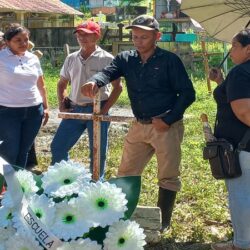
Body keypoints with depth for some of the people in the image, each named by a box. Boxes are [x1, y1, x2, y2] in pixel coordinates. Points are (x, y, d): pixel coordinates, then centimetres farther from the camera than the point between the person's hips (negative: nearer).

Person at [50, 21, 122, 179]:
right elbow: (62, 84, 18)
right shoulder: (71, 59, 7)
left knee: (98, 153, 6)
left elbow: (118, 87, -7)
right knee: (57, 147, 7)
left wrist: (104, 110, -13)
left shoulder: (107, 59, -8)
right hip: (74, 109, 5)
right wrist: (62, 104, 4)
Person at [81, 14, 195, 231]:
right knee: (126, 173, 11)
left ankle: (163, 221, 19)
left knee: (168, 176, 4)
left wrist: (168, 120, -16)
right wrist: (94, 81, -38)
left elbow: (188, 93, -9)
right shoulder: (126, 59, 4)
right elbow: (109, 72, -15)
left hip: (167, 126, -5)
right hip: (139, 125, 5)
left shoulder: (169, 60, -8)